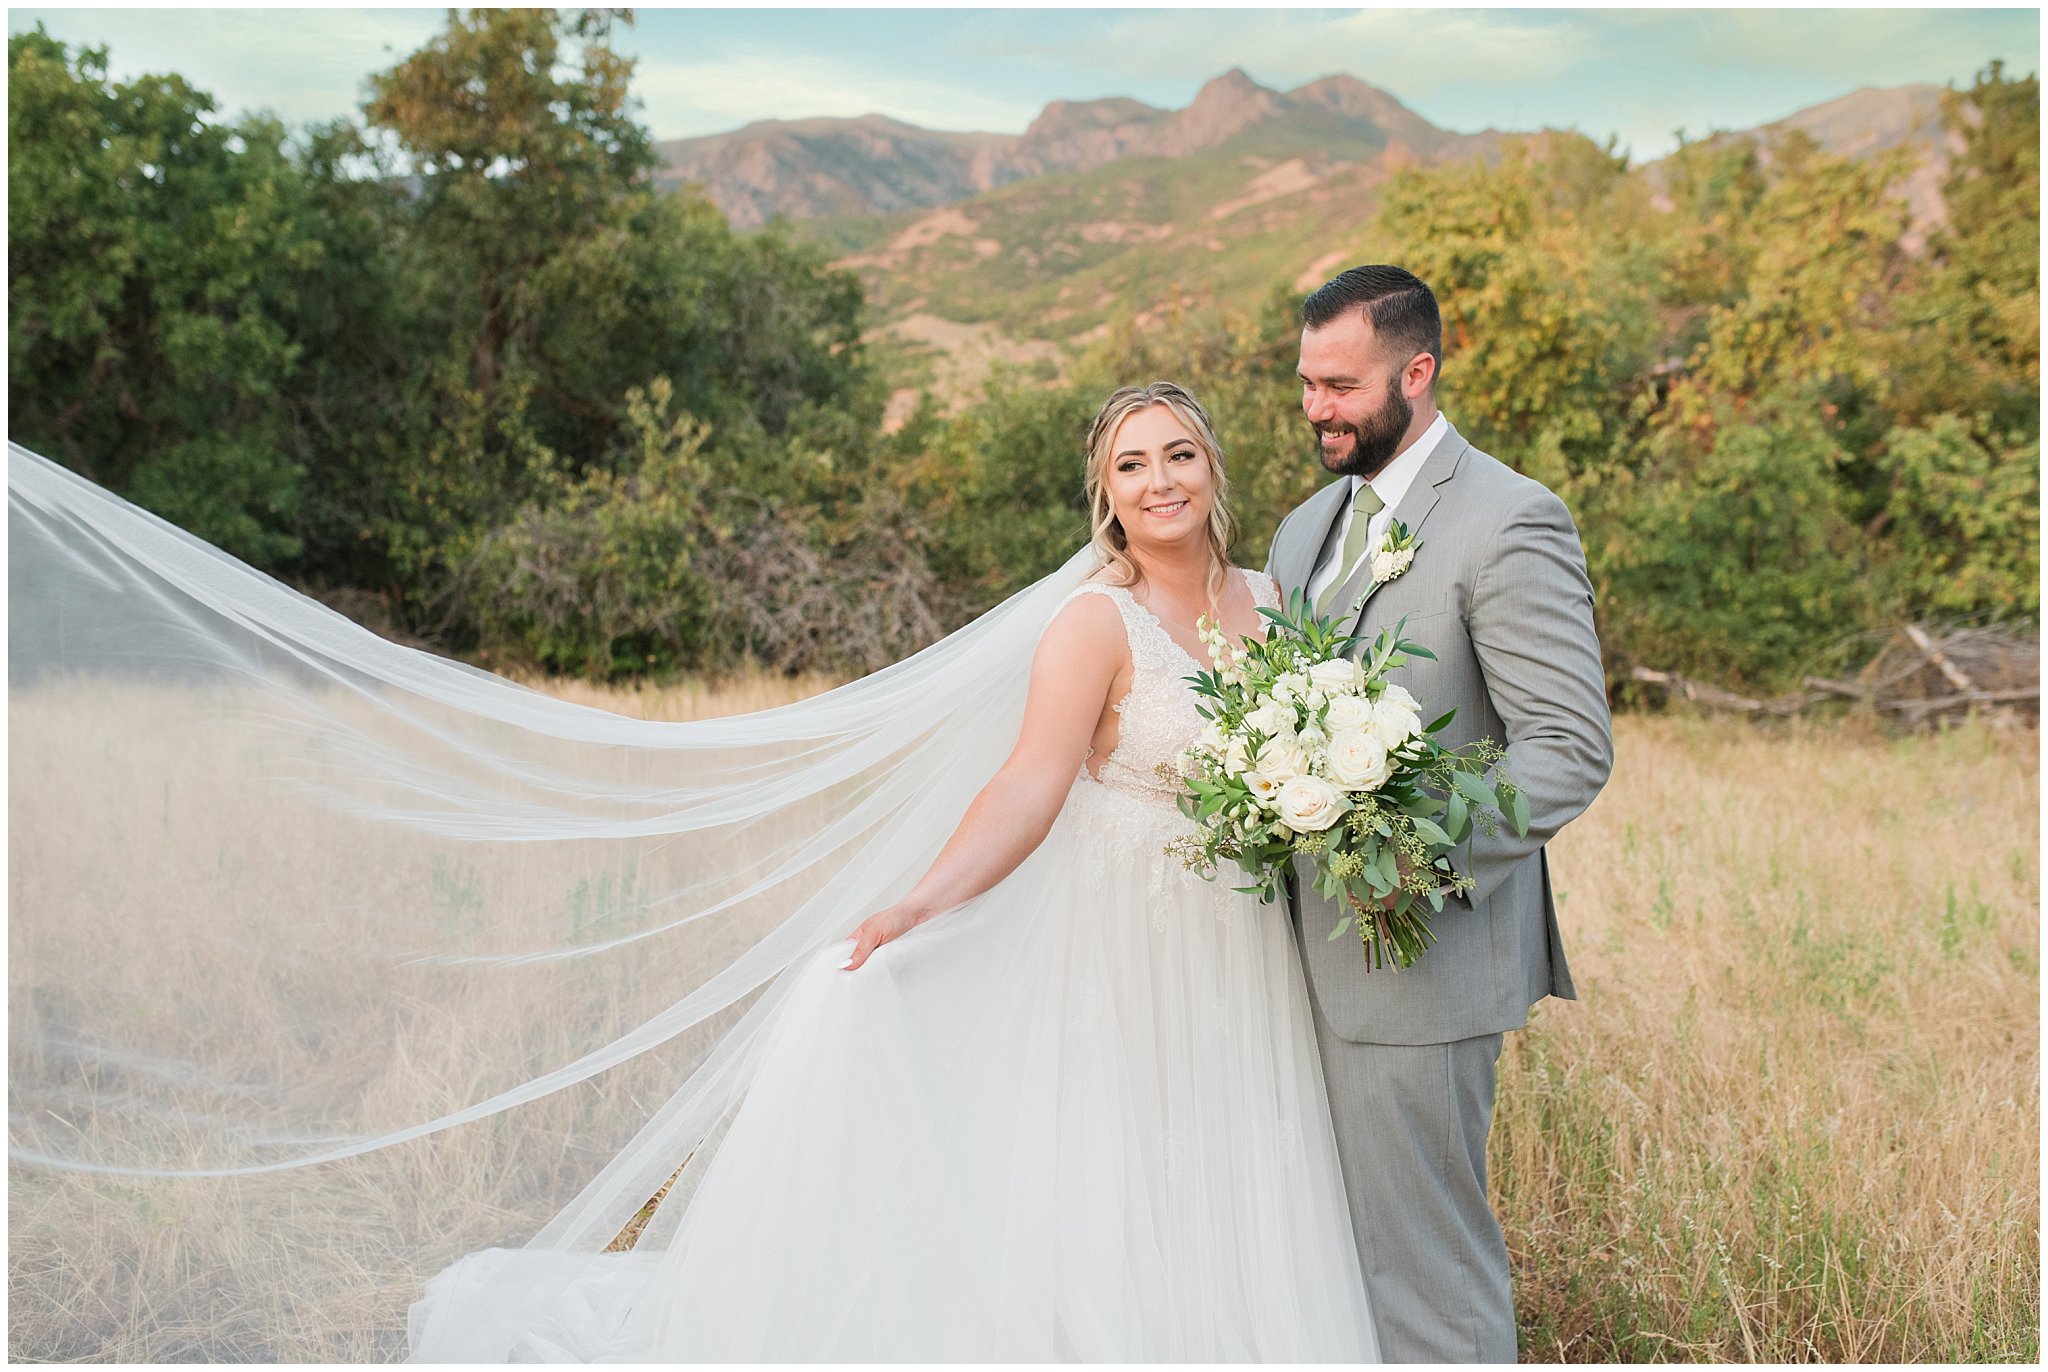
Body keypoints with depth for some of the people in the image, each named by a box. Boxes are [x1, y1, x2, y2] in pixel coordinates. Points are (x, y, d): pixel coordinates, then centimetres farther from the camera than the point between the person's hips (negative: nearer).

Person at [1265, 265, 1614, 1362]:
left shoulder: (1509, 521, -11)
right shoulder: (1306, 528, 15)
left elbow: (1572, 746, -15)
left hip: (1417, 960, -8)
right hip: (1314, 952, 8)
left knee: (1424, 1258, 0)